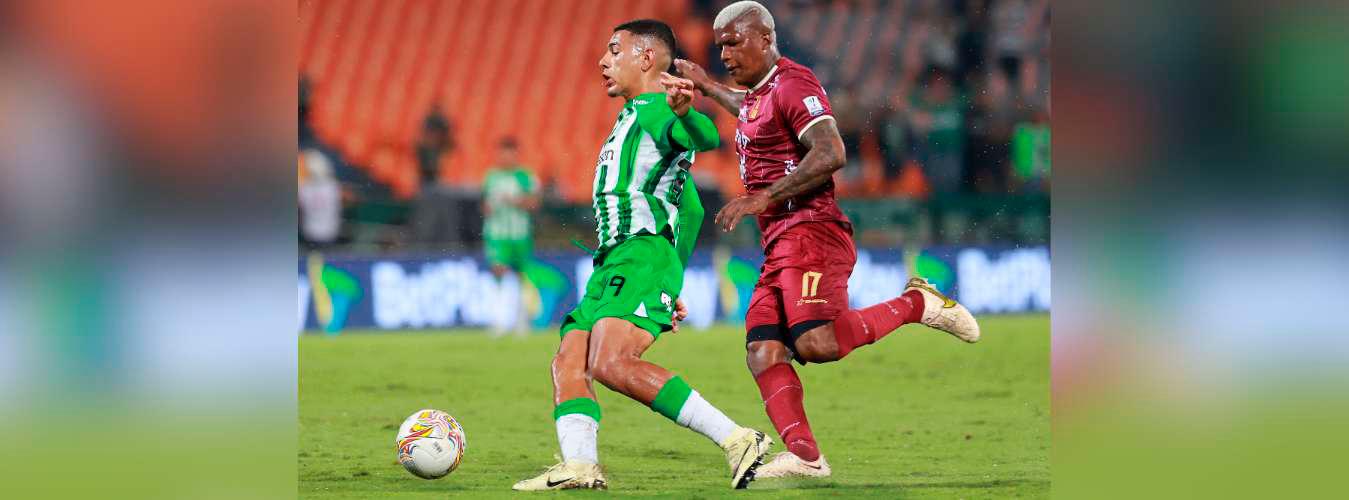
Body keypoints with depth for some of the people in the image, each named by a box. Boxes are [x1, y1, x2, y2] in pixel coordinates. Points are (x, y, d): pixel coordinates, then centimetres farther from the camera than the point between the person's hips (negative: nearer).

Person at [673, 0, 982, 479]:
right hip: (779, 245, 10)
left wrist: (763, 198, -22)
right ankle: (804, 455, -13)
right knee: (763, 353, -6)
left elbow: (830, 153, -21)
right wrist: (707, 87, 55)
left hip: (810, 231, -10)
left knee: (815, 343, -25)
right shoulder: (759, 93, 22)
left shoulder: (792, 84, -7)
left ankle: (916, 304, -6)